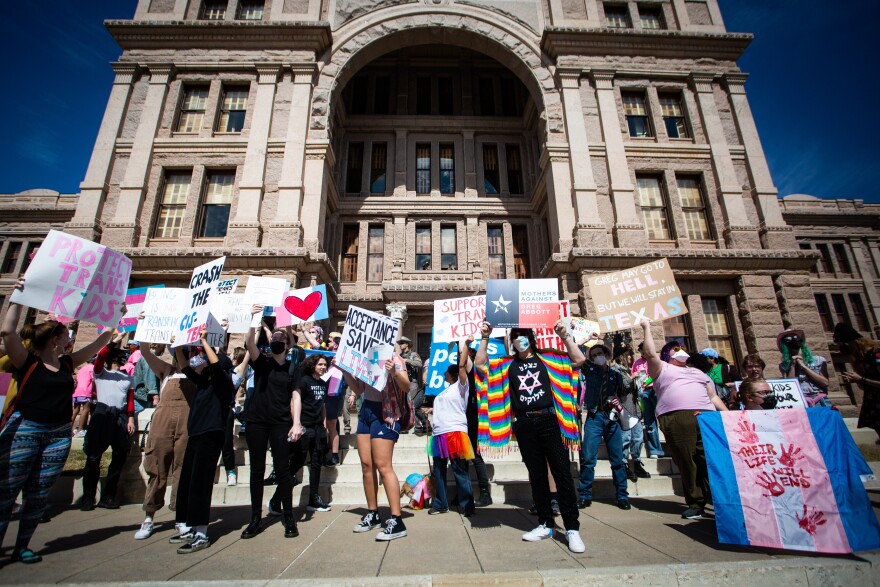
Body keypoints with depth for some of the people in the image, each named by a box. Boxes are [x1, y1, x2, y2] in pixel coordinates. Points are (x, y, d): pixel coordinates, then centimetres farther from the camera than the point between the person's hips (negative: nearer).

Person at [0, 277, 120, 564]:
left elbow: (100, 341, 12)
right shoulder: (27, 361, -5)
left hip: (59, 435, 5)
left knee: (38, 495, 10)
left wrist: (115, 318, 9)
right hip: (24, 431, -5)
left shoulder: (67, 364, 9)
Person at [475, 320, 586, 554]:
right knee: (537, 475, 11)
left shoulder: (547, 358, 7)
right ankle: (546, 524, 23)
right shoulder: (506, 364, 11)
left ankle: (572, 528, 7)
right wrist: (485, 337, -4)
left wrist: (565, 335, -9)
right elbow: (480, 363, 2)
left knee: (562, 472, -2)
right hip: (524, 425, 2)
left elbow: (579, 359, -1)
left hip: (549, 420, -2)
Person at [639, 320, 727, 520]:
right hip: (676, 419, -4)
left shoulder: (698, 372, 31)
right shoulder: (662, 368, 15)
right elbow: (650, 353, -2)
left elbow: (714, 396, 28)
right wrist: (647, 327, 2)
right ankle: (695, 503, 7)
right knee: (687, 462, -3)